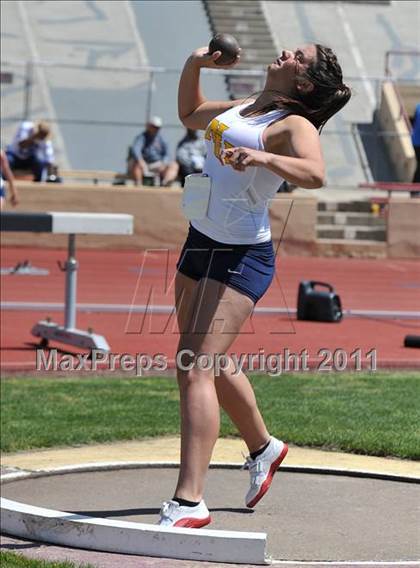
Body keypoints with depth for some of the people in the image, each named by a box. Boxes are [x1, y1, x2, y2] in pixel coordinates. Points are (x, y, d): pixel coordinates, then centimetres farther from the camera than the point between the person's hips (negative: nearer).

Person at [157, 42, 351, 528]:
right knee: (212, 364, 22)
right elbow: (189, 114, 32)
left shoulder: (293, 125, -11)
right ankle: (263, 448, 46)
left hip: (241, 257, -9)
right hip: (200, 243, 9)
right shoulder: (241, 109, 13)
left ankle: (188, 502, -22)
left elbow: (314, 174, -33)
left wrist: (261, 157, -48)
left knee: (196, 369, -19)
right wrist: (194, 65, 17)